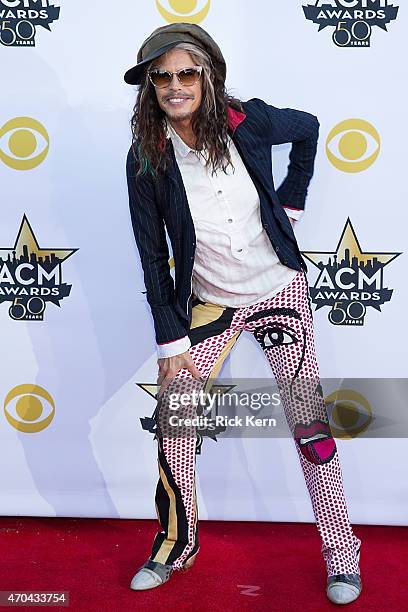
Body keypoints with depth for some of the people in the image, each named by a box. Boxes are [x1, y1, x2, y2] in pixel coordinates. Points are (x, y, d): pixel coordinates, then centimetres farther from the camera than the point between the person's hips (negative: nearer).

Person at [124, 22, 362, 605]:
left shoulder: (249, 121, -13)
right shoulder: (147, 158, -12)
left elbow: (309, 128, 11)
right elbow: (153, 257, -7)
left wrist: (291, 202, 5)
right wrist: (172, 341, -8)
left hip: (280, 291, 0)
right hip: (208, 304, 1)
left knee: (309, 422, 2)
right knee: (173, 423, 2)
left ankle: (342, 556, 18)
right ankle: (176, 546, 25)